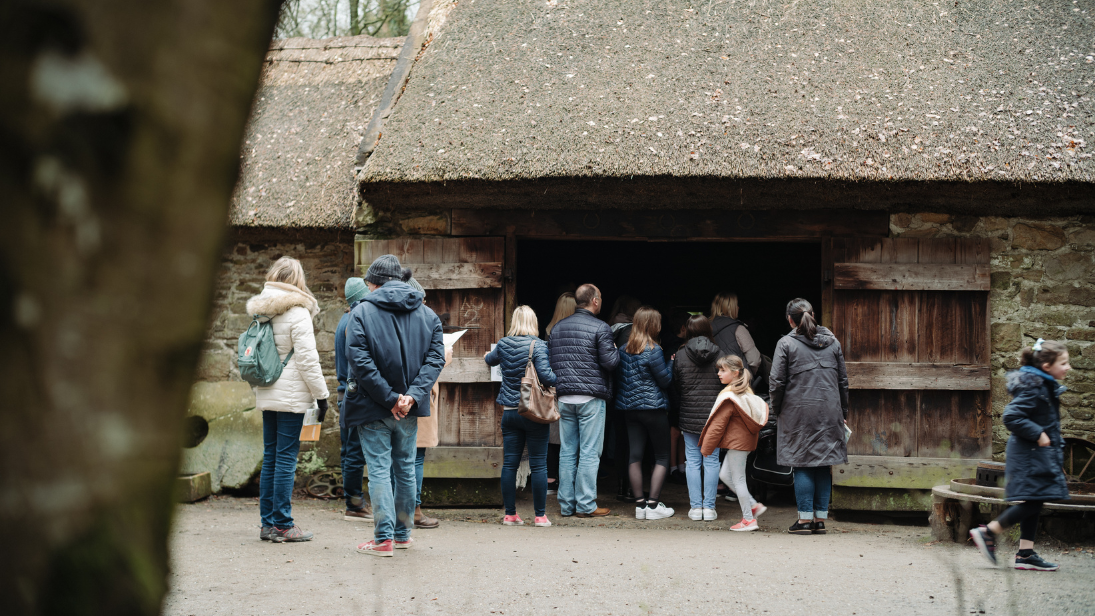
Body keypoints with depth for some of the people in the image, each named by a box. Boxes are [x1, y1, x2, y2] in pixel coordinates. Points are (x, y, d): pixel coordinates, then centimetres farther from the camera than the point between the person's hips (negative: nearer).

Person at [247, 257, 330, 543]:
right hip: (291, 396, -7)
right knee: (286, 458, -4)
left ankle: (268, 523, 13)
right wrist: (321, 394, -7)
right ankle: (282, 525, -3)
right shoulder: (297, 313, -12)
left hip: (266, 395, 7)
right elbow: (307, 360, -13)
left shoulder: (261, 312, 10)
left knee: (270, 457, 10)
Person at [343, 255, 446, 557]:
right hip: (410, 410, 4)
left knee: (379, 469, 0)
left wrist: (390, 398, -15)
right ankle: (403, 534, 22)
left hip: (372, 407, -4)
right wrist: (411, 395, -12)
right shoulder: (427, 315, 6)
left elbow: (359, 361, -16)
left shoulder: (362, 312, -6)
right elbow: (435, 358, -4)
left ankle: (383, 538, -2)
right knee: (406, 468, 14)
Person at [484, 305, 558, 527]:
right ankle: (540, 515, 5)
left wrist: (487, 357, 49)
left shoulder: (503, 344, 4)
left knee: (509, 464, 7)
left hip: (509, 411, 4)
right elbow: (546, 376, -20)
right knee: (539, 465, 2)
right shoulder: (537, 345, -10)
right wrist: (556, 378, 3)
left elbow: (490, 360, 25)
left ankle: (510, 514, 11)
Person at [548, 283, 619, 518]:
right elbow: (610, 362, -11)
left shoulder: (557, 328, 12)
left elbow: (549, 362, 13)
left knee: (567, 452, 9)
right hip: (591, 397, -5)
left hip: (564, 398, 6)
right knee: (589, 453, -2)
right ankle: (586, 505, -1)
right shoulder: (600, 327, -7)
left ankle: (566, 504, 11)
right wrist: (616, 351, 8)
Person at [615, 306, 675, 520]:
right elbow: (665, 380, -8)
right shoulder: (653, 350, -13)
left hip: (631, 408, 6)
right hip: (654, 408, -6)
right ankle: (653, 504, -2)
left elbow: (619, 377, 11)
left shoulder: (624, 349, 5)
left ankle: (640, 505, 6)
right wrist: (671, 362, 6)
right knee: (662, 457, 4)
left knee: (635, 456, 5)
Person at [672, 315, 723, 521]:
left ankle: (695, 506, 6)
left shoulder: (680, 356, -3)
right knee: (711, 461, 5)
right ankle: (709, 507, 5)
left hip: (690, 417, 0)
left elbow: (674, 389, 3)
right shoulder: (718, 355, -3)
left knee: (693, 461, 6)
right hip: (714, 417, 0)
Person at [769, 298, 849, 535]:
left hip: (798, 412, -3)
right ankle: (820, 518, 9)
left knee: (802, 465, 1)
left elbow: (777, 382, -7)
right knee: (824, 465, 7)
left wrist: (776, 410, 6)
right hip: (829, 413, 3)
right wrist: (843, 413, 20)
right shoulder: (832, 342, 9)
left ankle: (805, 519, 0)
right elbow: (843, 381, 12)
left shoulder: (786, 344, -4)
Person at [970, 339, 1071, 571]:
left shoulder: (1045, 386, 13)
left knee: (1034, 503, 9)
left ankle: (1026, 553, 11)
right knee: (1033, 502, -11)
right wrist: (1038, 434, -22)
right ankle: (988, 532, -4)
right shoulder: (1033, 388, -18)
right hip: (1030, 455, -10)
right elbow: (1012, 416, -26)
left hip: (1039, 454, 10)